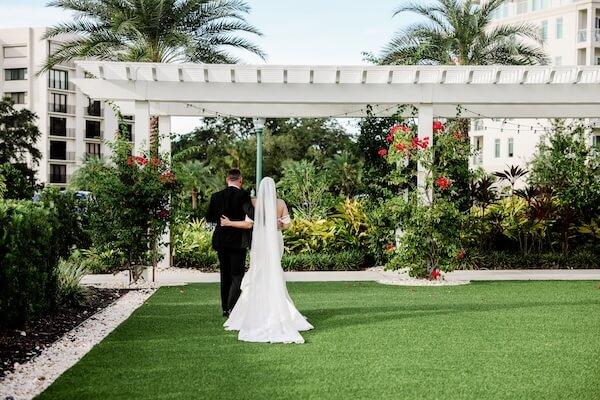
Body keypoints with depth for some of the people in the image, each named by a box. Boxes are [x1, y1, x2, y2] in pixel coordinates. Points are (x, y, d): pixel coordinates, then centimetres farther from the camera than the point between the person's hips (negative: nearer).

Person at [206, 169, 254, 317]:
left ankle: (225, 308, 18)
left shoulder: (216, 196, 2)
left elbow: (209, 217, 9)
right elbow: (251, 213, -25)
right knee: (237, 275, 1)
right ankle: (232, 308, -10)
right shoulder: (243, 195, -11)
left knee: (225, 275, 15)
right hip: (237, 242, -4)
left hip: (221, 242, 5)